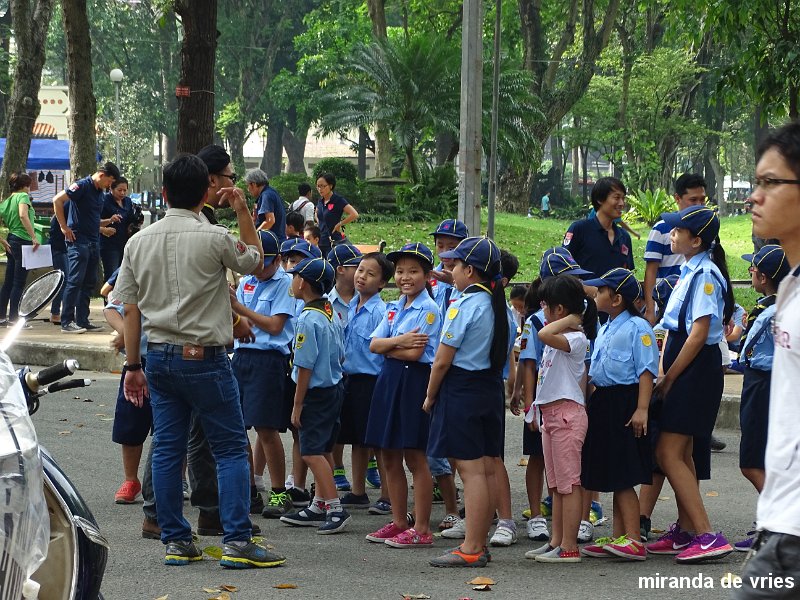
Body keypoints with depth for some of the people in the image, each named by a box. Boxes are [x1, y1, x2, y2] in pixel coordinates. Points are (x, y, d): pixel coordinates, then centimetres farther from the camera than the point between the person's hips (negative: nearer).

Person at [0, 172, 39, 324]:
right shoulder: (23, 196, -7)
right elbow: (23, 216, -25)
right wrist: (34, 237, -25)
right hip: (23, 241, -8)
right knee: (19, 283, -5)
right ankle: (13, 318, -5)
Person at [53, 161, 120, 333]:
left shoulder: (100, 193, 17)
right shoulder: (83, 186, -10)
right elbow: (58, 200, -18)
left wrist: (109, 221, 12)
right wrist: (64, 227, -17)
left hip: (94, 242, 9)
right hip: (79, 241, -9)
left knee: (89, 283, 9)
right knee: (75, 281, -9)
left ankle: (82, 321, 14)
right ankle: (67, 322, -8)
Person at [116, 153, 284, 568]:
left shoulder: (139, 242, 3)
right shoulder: (214, 238, -11)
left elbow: (130, 309, 6)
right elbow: (256, 261, 8)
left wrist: (133, 366, 12)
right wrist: (243, 213, 14)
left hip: (159, 357, 5)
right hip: (205, 358, -5)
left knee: (167, 450, 9)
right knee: (230, 448, 1)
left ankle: (175, 541, 11)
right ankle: (236, 541, -4)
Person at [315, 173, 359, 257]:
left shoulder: (338, 200, -10)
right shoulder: (321, 201, 11)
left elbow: (354, 215, -21)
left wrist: (339, 224, -13)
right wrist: (319, 223, 14)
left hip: (333, 242, -7)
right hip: (321, 242, 7)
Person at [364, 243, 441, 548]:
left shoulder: (428, 310, -9)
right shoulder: (394, 308, 14)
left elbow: (415, 352, -17)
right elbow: (374, 344, 4)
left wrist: (389, 347, -3)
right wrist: (399, 341, -14)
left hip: (415, 382, -8)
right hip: (389, 381, 8)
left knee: (416, 459, -4)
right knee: (389, 457, 11)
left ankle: (421, 530, 1)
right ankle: (398, 522, 21)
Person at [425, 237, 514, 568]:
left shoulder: (464, 306, -15)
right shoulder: (502, 308, 9)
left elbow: (442, 361, -14)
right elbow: (506, 356, 13)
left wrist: (430, 396, -2)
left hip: (461, 391, -8)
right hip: (492, 390, 8)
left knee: (471, 469, -8)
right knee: (488, 468, 9)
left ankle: (470, 550, -7)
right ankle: (479, 544, 16)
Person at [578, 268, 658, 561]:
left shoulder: (638, 327, -11)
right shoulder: (604, 330, 18)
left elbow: (646, 371, -16)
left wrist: (642, 409, -23)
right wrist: (591, 403, 22)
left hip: (625, 402, -9)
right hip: (602, 403, 9)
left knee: (623, 477, -9)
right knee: (611, 476, 10)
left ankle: (633, 539, -7)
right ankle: (618, 538, 15)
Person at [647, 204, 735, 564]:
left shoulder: (704, 275, -17)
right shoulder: (691, 272, 13)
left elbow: (699, 333, -20)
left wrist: (668, 379, -15)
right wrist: (668, 377, 11)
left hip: (696, 370, -10)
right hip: (686, 371, 10)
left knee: (668, 454, -12)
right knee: (681, 454, 16)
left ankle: (707, 536, -14)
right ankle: (686, 533, 24)